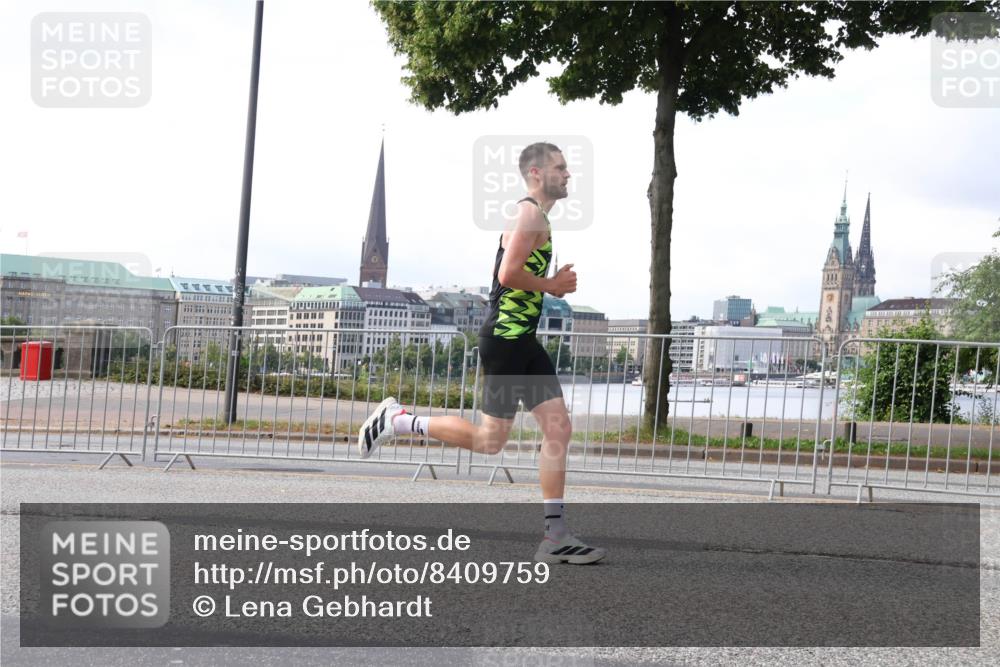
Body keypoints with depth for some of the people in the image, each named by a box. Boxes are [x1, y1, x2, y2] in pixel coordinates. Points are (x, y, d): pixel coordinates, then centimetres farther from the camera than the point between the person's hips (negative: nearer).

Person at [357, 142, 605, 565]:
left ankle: (555, 538, 5)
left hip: (522, 340, 10)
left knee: (558, 430, 2)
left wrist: (554, 284, 14)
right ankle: (396, 420, 13)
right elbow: (508, 274, -24)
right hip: (505, 338, -10)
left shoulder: (537, 218, 20)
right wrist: (551, 286, -9)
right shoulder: (531, 213, -12)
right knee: (490, 440, -3)